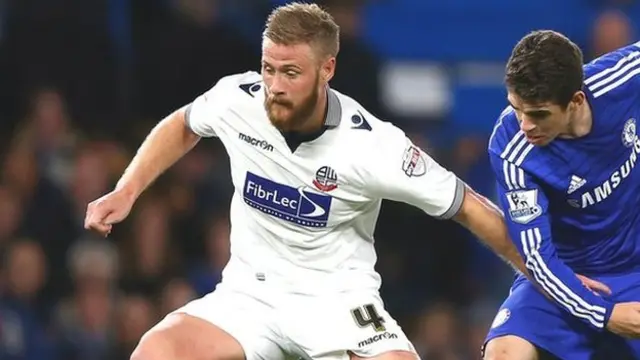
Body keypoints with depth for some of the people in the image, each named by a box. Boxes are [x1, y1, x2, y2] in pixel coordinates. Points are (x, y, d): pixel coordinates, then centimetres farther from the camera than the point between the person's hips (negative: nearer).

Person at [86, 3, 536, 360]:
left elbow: (468, 208, -10)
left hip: (339, 298, -3)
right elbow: (183, 126, 13)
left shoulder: (372, 145, -21)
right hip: (249, 293, 3)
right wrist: (125, 193, 4)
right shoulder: (237, 99, -12)